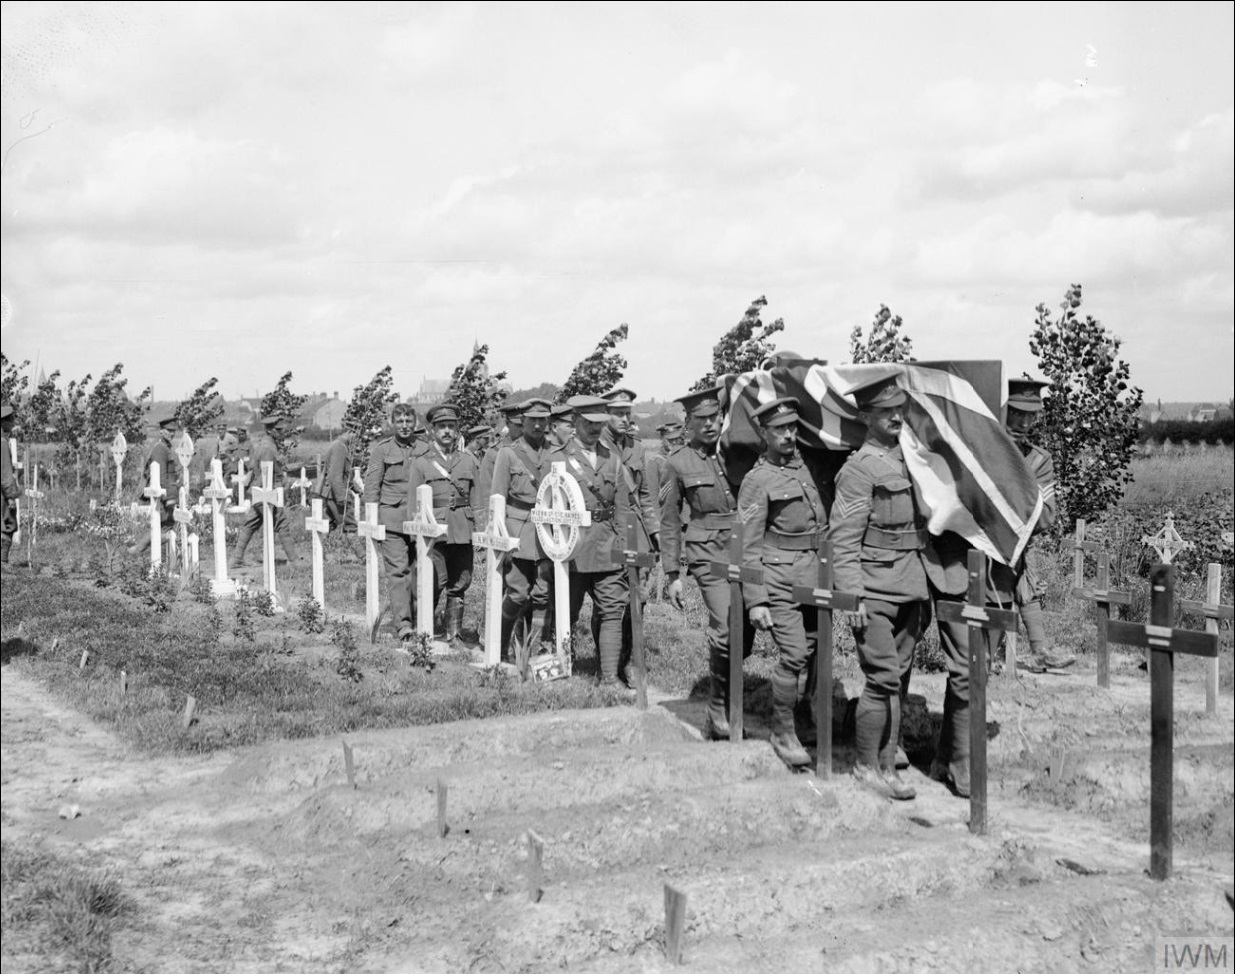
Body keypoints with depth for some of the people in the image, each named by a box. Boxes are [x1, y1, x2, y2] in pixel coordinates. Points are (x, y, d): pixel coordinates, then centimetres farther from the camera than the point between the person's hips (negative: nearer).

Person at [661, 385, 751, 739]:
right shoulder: (678, 463, 4)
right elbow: (669, 522, 7)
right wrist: (672, 574, 4)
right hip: (708, 553, -3)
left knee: (744, 633, 3)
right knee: (725, 628, -18)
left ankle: (719, 712, 22)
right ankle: (719, 712, -2)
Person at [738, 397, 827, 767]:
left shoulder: (806, 467, 13)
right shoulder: (758, 480, -6)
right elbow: (748, 547, -7)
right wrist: (755, 601, -12)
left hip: (815, 576, 6)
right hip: (780, 579, -6)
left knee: (819, 652, 7)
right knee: (794, 655, -11)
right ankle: (783, 733, 1)